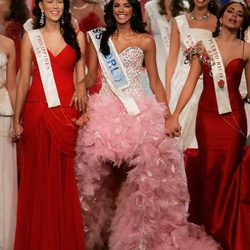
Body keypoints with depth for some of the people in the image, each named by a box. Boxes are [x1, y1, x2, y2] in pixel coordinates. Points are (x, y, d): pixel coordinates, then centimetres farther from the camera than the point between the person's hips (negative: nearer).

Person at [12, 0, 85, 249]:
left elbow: (81, 76, 10)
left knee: (64, 178, 3)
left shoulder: (76, 36, 9)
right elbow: (24, 80, 5)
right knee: (37, 176, 2)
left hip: (67, 113, 1)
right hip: (36, 112, 0)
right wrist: (16, 118, 1)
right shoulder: (31, 37, 7)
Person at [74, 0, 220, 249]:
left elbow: (154, 81, 8)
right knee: (97, 173, -1)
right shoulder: (99, 38, 12)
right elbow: (91, 75, 12)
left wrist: (166, 113, 0)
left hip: (137, 111, -2)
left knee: (144, 173, -11)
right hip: (104, 110, 2)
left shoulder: (146, 40, 7)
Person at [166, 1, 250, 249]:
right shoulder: (203, 46, 5)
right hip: (207, 114, 0)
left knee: (229, 173, 3)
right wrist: (175, 115, -7)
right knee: (210, 172, 6)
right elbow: (191, 83, 1)